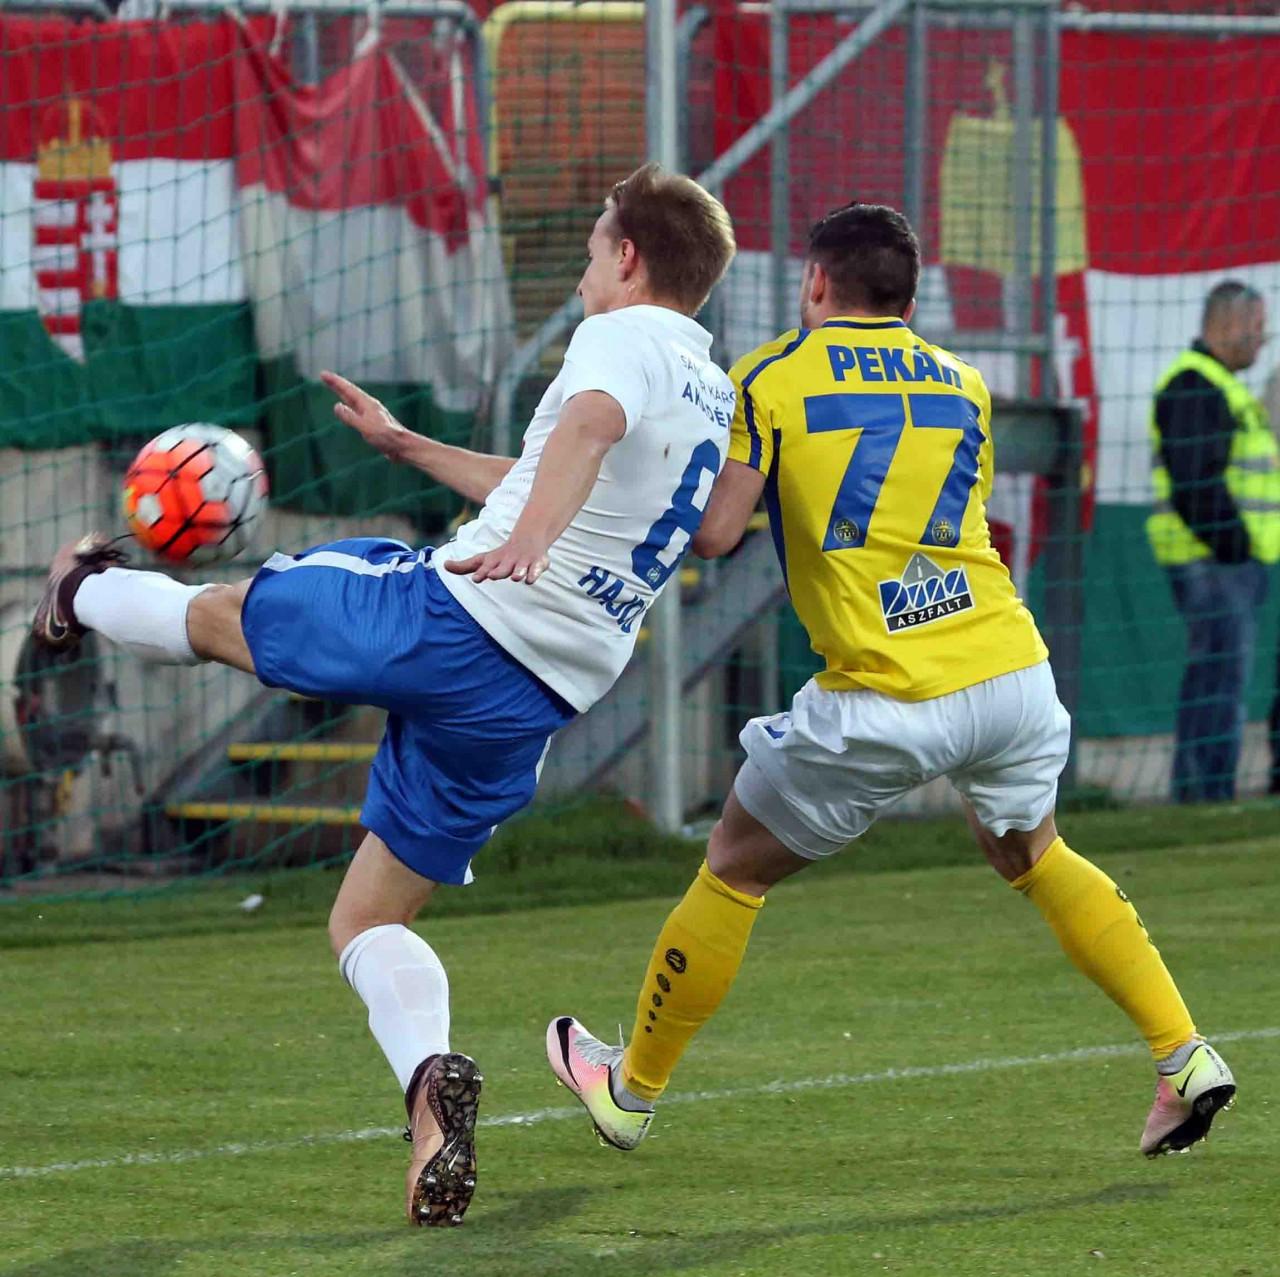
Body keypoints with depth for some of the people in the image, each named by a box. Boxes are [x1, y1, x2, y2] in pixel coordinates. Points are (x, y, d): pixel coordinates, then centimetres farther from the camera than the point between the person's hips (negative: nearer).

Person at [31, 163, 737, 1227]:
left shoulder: (623, 336, -4)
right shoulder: (717, 401, 23)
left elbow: (588, 425, -30)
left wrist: (526, 539, -46)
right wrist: (407, 446, 46)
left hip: (458, 614, -7)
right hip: (538, 703, 7)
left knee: (217, 614, 21)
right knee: (368, 921, 13)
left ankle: (84, 596, 49)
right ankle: (430, 1085, -11)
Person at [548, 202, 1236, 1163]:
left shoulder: (769, 378, 1)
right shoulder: (963, 385, 15)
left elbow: (713, 534, -4)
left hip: (885, 704, -4)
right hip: (1012, 671, 4)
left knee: (734, 872, 15)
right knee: (1034, 857, 29)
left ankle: (633, 1089, 27)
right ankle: (1185, 1056, 18)